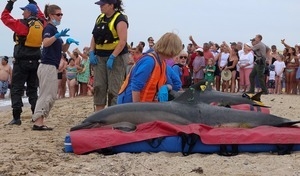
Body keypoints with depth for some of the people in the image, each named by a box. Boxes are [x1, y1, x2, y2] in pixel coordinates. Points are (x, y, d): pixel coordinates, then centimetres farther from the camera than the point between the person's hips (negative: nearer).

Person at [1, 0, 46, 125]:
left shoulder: (21, 24, -12)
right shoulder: (40, 24, 4)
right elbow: (40, 15, 28)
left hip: (21, 61, -5)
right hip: (34, 61, 5)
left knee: (16, 89, 0)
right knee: (32, 89, 13)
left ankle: (16, 117, -5)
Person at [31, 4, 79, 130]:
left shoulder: (54, 29, 19)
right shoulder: (49, 28, -9)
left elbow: (63, 49, 18)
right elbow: (45, 43, -30)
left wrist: (68, 41, -1)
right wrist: (58, 35, -44)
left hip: (51, 67, 10)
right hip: (48, 66, -10)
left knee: (50, 96, 13)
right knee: (47, 96, -11)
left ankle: (38, 120, 16)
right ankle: (38, 122, -11)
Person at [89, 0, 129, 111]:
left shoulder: (120, 19, -12)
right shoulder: (100, 18, 12)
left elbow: (123, 41, -19)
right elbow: (94, 37, 17)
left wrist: (112, 57, -24)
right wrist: (91, 52, 4)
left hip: (116, 57, -7)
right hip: (100, 57, 7)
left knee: (114, 89, -6)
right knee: (98, 86, 5)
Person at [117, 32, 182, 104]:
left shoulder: (162, 62, 6)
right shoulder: (149, 61, -25)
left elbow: (168, 83, 15)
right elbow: (135, 86, -29)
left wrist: (165, 88, -11)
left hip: (144, 103, 10)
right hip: (130, 102, -10)